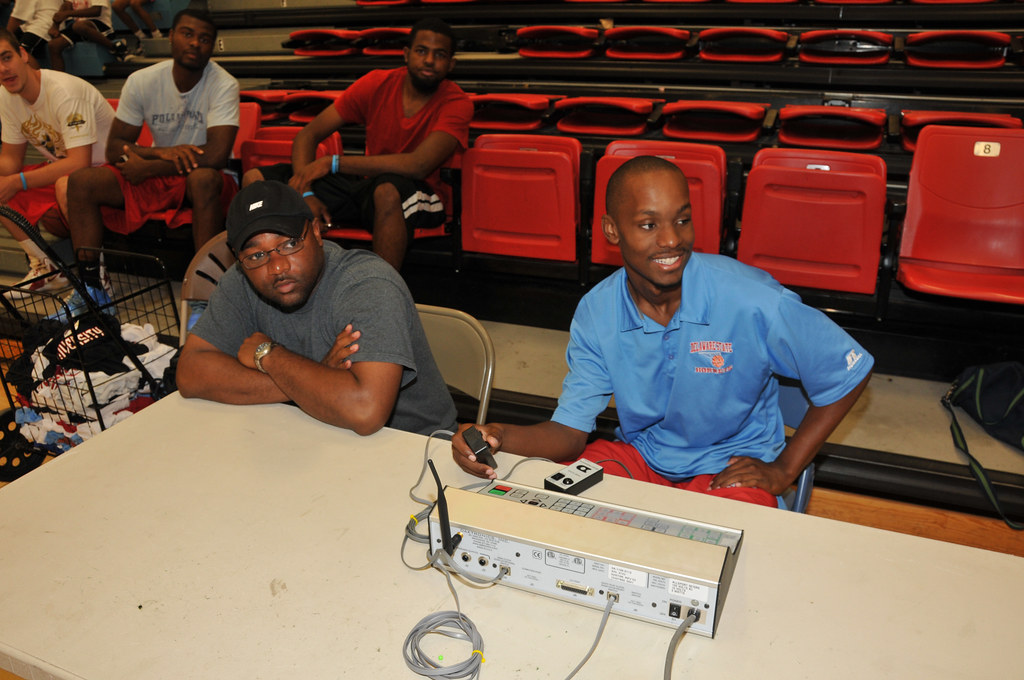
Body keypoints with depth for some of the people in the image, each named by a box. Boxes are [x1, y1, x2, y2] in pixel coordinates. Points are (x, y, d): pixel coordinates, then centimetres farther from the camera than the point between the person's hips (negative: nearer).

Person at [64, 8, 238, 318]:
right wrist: (161, 152, -23)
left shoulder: (223, 85, -16)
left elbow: (215, 156, -28)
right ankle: (91, 288, -7)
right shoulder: (142, 81, -4)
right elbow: (114, 148, -2)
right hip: (154, 177, 5)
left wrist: (145, 168, -19)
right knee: (82, 181, -14)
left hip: (201, 179, -4)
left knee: (204, 178, -39)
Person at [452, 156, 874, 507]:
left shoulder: (751, 301, -23)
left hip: (731, 469, -3)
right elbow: (571, 429, -11)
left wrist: (783, 469, -7)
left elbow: (849, 373, -10)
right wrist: (502, 438, -32)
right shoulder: (596, 314, -11)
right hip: (638, 455, 3)